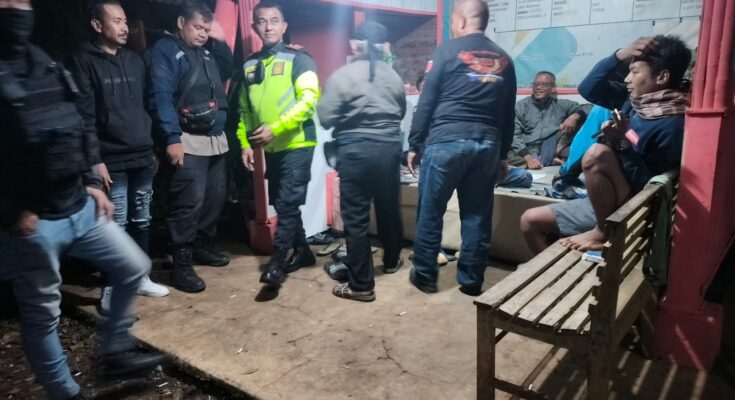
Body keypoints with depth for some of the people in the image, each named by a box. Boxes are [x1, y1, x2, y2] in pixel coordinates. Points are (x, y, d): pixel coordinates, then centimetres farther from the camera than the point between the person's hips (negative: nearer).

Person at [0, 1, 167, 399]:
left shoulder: (47, 65, 9)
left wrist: (91, 184, 10)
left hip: (80, 208, 7)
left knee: (134, 266, 13)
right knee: (42, 316, 8)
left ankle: (115, 351, 31)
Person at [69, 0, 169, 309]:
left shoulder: (135, 61, 14)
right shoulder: (85, 62, -4)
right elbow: (84, 116, -10)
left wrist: (152, 147, 14)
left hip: (143, 157, 6)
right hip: (113, 161, -6)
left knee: (142, 220, 13)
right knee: (116, 225, -3)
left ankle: (140, 277, 27)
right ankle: (111, 288, 12)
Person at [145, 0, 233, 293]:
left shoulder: (207, 52, 19)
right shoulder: (165, 51, -4)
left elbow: (229, 70, 31)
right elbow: (161, 97, -14)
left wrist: (220, 41, 16)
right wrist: (172, 138, -22)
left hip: (216, 139, 8)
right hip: (188, 141, -8)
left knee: (215, 197, 11)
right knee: (189, 201, -10)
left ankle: (204, 246, 28)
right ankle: (182, 265, -2)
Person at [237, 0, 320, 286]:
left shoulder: (298, 59, -3)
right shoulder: (249, 65, 13)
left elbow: (308, 100, -15)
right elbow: (244, 109, 16)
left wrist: (275, 128, -21)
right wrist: (245, 142, 7)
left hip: (297, 144, -6)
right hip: (271, 148, 6)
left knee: (288, 203, -9)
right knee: (282, 204, 12)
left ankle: (278, 259, 1)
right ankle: (303, 251, 27)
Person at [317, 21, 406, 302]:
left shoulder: (342, 75, -8)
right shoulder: (393, 76, 5)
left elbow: (325, 118, -9)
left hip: (355, 150, -5)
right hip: (390, 147, 5)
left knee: (356, 217, 0)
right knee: (389, 207, 20)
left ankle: (361, 285, 4)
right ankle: (392, 260, 40)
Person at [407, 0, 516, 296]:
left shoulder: (447, 51, 0)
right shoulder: (504, 59, 14)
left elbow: (426, 102, -2)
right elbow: (508, 113, 15)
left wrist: (414, 144, 4)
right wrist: (503, 154, 21)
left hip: (446, 142, -4)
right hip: (487, 144, 5)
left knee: (430, 212, 7)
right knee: (477, 215, 9)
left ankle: (425, 275, 15)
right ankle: (471, 280, 16)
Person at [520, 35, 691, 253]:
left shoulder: (672, 124, -19)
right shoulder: (636, 99, 5)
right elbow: (588, 89, 8)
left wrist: (621, 143, -30)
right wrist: (619, 55, -4)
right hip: (601, 200, 8)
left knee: (597, 154, -34)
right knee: (530, 221, 3)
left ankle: (605, 233, -15)